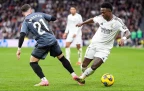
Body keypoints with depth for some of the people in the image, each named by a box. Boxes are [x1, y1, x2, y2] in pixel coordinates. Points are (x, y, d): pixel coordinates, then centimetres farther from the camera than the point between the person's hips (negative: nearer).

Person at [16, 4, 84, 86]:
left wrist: (19, 48, -10)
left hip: (42, 43, -4)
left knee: (33, 62, 8)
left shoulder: (26, 22, 2)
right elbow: (53, 18, 15)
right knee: (62, 58, 22)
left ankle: (44, 80, -5)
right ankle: (74, 75, 26)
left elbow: (22, 35, -11)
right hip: (52, 40, 4)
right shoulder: (40, 14, 12)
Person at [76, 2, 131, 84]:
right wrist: (82, 23, 13)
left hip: (104, 48, -4)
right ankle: (82, 78, 32)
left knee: (94, 66, -20)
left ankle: (81, 78, 1)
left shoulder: (117, 22, -18)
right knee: (84, 65, 6)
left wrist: (123, 38, -45)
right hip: (94, 44, 4)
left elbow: (128, 33, -25)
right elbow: (92, 20, 17)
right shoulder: (101, 18, -6)